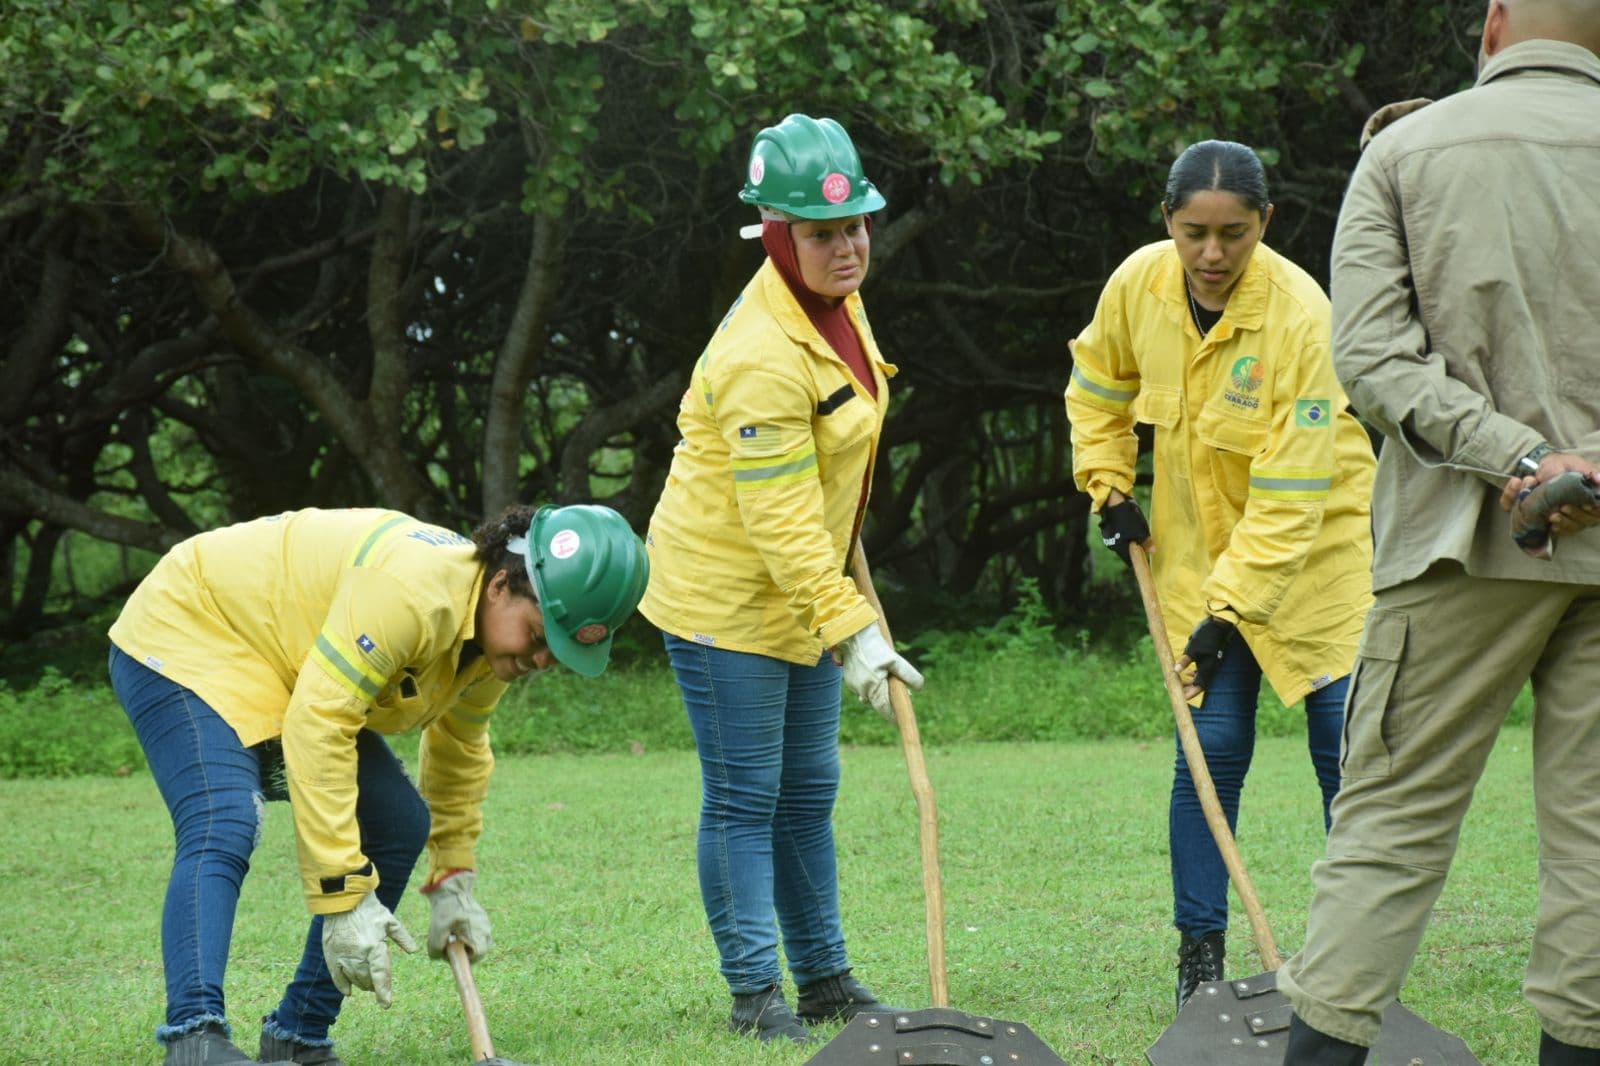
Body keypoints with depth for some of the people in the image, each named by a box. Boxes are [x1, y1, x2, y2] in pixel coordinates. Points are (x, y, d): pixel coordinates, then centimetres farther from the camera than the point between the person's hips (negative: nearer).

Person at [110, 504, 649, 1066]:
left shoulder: (496, 630, -6)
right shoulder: (412, 590, -36)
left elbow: (459, 749, 14)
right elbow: (315, 728, -39)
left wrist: (455, 882, 13)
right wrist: (345, 897, -39)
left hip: (282, 676, 9)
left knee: (400, 825, 0)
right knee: (224, 833, -30)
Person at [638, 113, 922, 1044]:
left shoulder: (836, 300, 2)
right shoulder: (761, 357, -27)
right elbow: (779, 520, -27)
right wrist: (851, 631, -28)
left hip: (802, 587, 9)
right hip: (726, 594, -9)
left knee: (809, 791, 14)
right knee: (745, 796, -3)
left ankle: (824, 977, 22)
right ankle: (755, 993, 3)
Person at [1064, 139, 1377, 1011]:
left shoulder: (1299, 314, -26)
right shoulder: (1138, 284, -11)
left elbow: (1291, 489, -26)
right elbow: (1098, 384, 12)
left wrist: (1232, 606, -27)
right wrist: (1108, 486, 5)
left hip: (1316, 543, -3)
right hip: (1197, 543, 3)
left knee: (1345, 750, -3)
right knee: (1212, 746, 0)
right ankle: (1200, 956, 7)